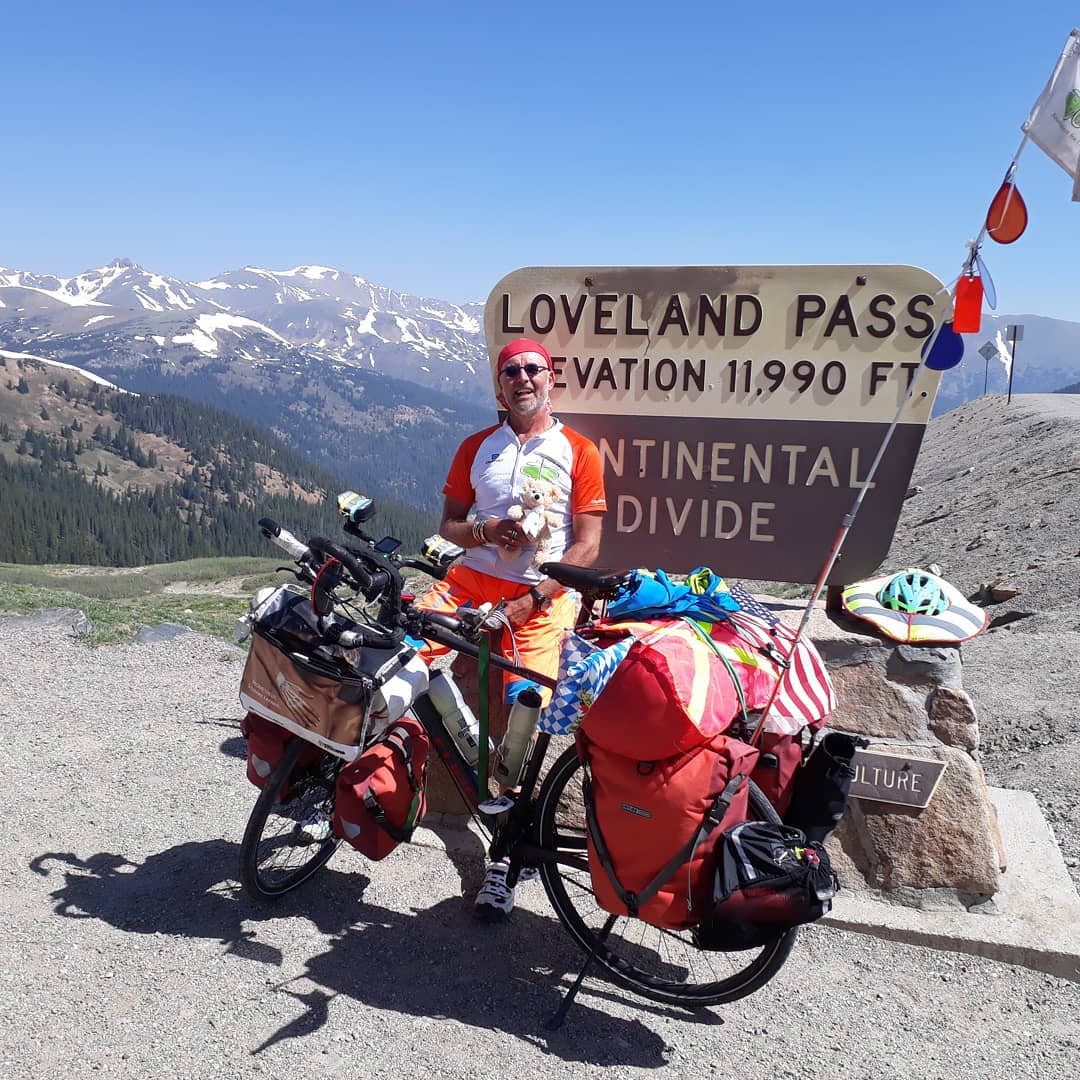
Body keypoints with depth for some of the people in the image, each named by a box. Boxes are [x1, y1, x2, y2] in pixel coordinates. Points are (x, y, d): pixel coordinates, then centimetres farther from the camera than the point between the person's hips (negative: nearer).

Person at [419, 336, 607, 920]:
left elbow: (587, 546, -2)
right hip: (472, 579, 3)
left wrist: (532, 600, -13)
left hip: (544, 593, -3)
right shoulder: (476, 447, 14)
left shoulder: (578, 451, 4)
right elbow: (448, 526, 14)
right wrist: (485, 532, -9)